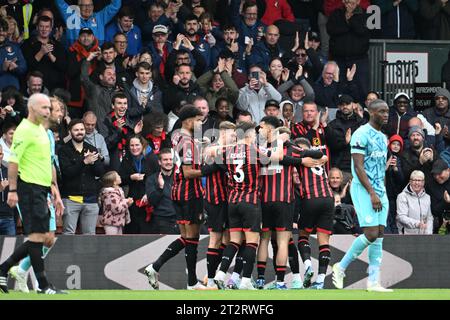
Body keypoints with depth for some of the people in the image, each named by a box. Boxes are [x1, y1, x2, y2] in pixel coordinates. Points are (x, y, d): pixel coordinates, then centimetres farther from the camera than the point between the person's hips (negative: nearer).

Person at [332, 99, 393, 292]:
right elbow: (358, 167, -17)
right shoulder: (362, 135, -12)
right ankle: (341, 267, 1)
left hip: (379, 191, 9)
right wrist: (372, 194, -21)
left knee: (379, 235, 3)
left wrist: (382, 193, 17)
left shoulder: (382, 138, 16)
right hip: (363, 189, -9)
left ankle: (373, 282, 5)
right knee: (371, 234, -15)